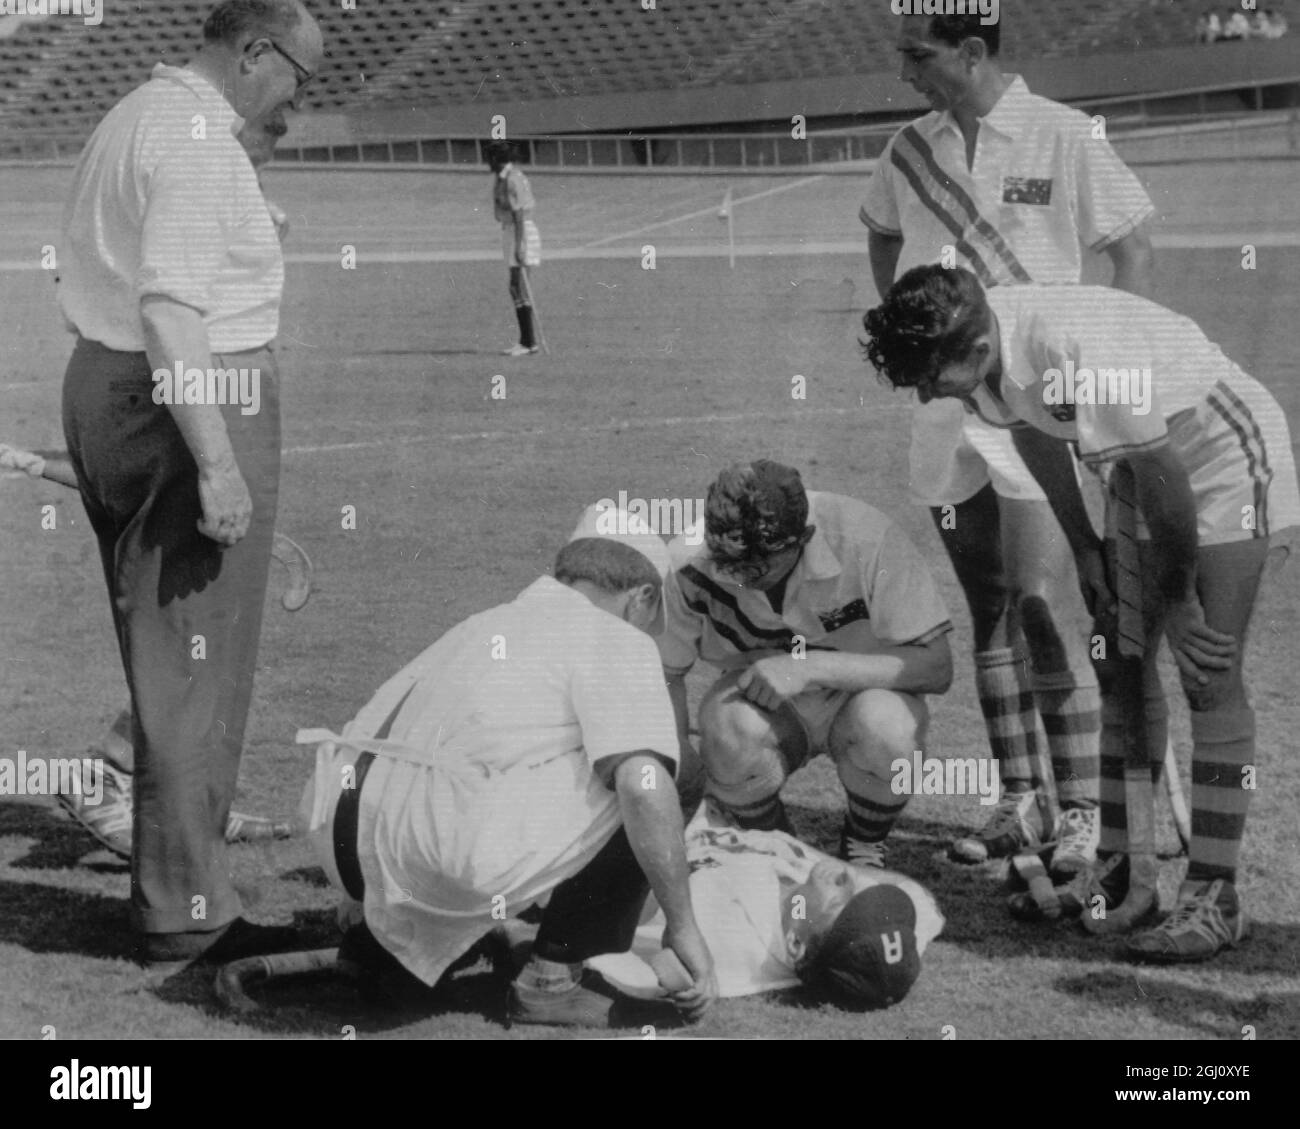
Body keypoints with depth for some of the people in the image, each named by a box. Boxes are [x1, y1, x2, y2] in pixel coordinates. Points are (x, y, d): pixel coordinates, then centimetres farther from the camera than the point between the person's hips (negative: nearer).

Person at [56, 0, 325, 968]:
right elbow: (171, 313, -23)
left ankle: (173, 881, 24)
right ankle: (185, 913, 0)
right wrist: (217, 464, -24)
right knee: (197, 664, -4)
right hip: (201, 399, -10)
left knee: (154, 654, 15)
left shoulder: (130, 117, 16)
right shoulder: (200, 143, -15)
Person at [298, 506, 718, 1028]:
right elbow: (643, 786, -11)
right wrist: (682, 927, -2)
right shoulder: (617, 639, 5)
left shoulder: (482, 624, 29)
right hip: (451, 860, -9)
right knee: (639, 779, 3)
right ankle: (550, 979, 4)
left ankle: (379, 938, 22)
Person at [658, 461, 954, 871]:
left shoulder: (865, 538, -28)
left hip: (860, 692, -1)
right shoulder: (692, 561, -21)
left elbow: (937, 668, -28)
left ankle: (863, 847, -2)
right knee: (731, 733, -34)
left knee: (886, 725, -36)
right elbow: (664, 674, -7)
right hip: (763, 708, 1)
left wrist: (811, 666, -35)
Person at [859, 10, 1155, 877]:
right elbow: (883, 237, 26)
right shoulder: (913, 149, 7)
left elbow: (1135, 255, -3)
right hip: (944, 411, 5)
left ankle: (1082, 813, -3)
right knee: (988, 617, 10)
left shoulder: (1064, 137, -7)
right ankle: (1023, 803, 19)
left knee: (1042, 609, -11)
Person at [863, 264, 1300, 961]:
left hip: (1225, 457, -8)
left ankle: (1214, 898, -11)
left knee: (1209, 675, -12)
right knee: (1119, 664, 8)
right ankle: (1117, 861, 18)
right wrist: (1084, 549, 12)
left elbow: (1166, 481, -27)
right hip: (1146, 465, 8)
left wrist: (1180, 600, -15)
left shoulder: (1080, 356, -39)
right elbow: (1035, 437, 7)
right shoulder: (978, 353, -14)